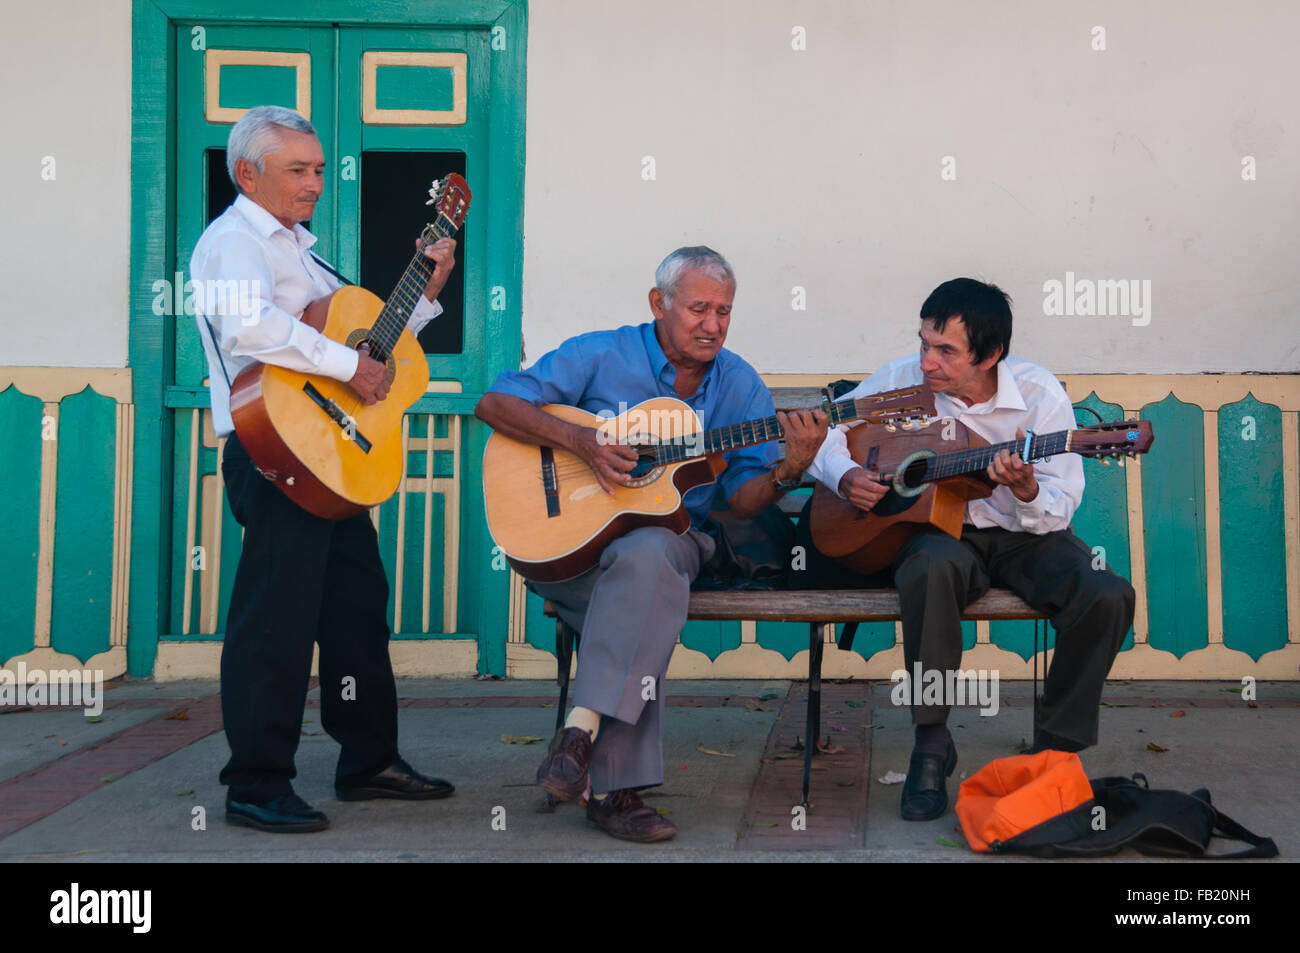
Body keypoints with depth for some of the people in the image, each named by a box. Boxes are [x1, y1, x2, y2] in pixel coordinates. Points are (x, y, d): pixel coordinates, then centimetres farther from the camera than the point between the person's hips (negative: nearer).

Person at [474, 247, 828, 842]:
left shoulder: (740, 386, 6)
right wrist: (582, 442, -20)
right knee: (651, 585, -35)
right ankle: (615, 789, -30)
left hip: (669, 537, 2)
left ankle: (582, 728, -33)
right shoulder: (601, 357, -3)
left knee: (647, 554, -35)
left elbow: (741, 502, 3)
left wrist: (787, 471, -18)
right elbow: (493, 404, -7)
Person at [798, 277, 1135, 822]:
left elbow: (1060, 512, -10)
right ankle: (931, 744, -24)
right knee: (932, 568, -38)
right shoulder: (903, 381, -6)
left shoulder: (1040, 394, -10)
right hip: (936, 529, -1)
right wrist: (845, 476, -16)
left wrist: (1026, 491, -33)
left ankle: (1054, 748, -6)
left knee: (1107, 597, -26)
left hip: (1022, 536, 1)